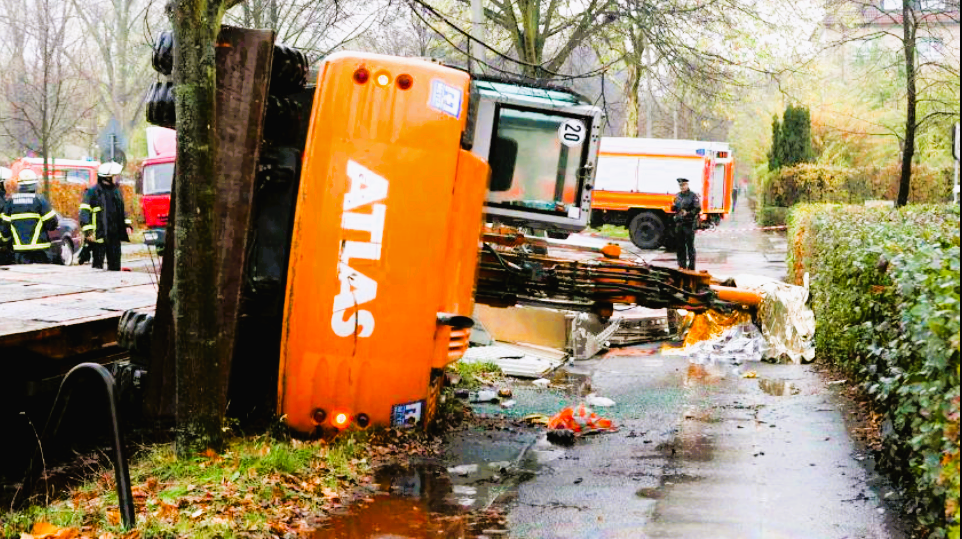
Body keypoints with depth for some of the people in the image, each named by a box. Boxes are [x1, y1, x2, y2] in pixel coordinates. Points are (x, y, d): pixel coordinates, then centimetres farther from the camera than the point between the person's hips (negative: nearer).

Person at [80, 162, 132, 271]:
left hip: (114, 234, 7)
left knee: (115, 264, 10)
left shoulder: (116, 191, 15)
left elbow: (122, 210, 27)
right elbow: (84, 213, -11)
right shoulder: (93, 192, -8)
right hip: (99, 235, -7)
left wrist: (127, 225, 16)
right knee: (98, 263, -2)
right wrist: (88, 232, -17)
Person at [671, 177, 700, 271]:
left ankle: (691, 266, 0)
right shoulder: (678, 196, 14)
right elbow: (674, 209, 20)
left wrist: (688, 213, -22)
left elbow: (698, 209, -10)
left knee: (690, 245, -4)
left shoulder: (693, 196, -5)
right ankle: (682, 264, 19)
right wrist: (673, 206, -2)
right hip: (679, 223, 6)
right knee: (680, 245, 10)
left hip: (689, 224, -6)